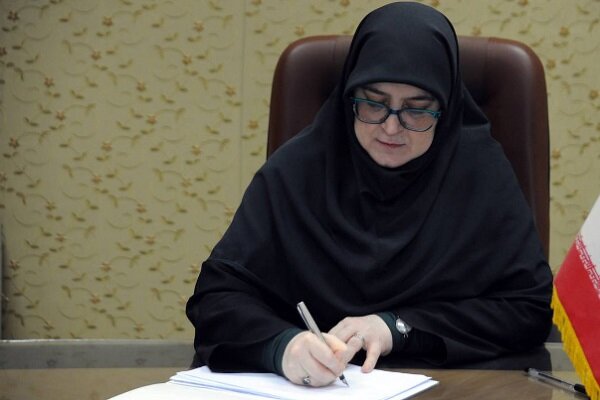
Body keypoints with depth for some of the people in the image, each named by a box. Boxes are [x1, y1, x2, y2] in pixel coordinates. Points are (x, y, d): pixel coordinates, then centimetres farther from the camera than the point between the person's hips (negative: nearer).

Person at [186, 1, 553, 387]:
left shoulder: (480, 169, -4)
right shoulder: (296, 168, -4)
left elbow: (531, 308, -4)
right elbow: (218, 294, -8)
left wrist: (397, 328, -14)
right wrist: (282, 345, -29)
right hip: (306, 388, 1)